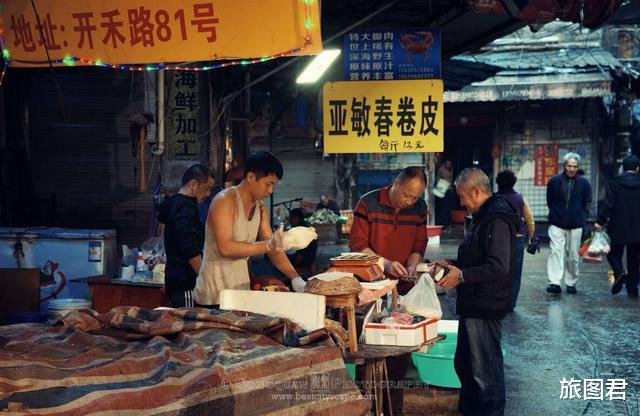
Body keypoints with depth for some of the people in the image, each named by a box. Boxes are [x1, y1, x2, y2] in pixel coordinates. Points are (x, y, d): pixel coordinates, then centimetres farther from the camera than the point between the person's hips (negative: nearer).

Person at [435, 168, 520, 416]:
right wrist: (453, 263, 12)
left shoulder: (497, 221, -20)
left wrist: (461, 275, -20)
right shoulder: (484, 217, 14)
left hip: (485, 309, -11)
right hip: (473, 306, 11)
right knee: (464, 364, 21)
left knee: (486, 370, 0)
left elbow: (498, 267, -27)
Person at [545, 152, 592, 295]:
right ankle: (554, 283, -18)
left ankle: (571, 283, 16)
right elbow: (550, 202, 12)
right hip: (557, 224, -1)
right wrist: (556, 214, 8)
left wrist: (581, 218, 2)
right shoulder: (554, 181, 2)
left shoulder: (584, 183, 3)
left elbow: (587, 204, 9)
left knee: (573, 256, 6)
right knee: (556, 252, -13)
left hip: (576, 225, 1)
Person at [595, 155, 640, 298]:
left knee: (614, 253, 12)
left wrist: (600, 221, -9)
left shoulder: (614, 183, -7)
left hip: (618, 227, -2)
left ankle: (620, 273, -16)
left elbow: (608, 204, -13)